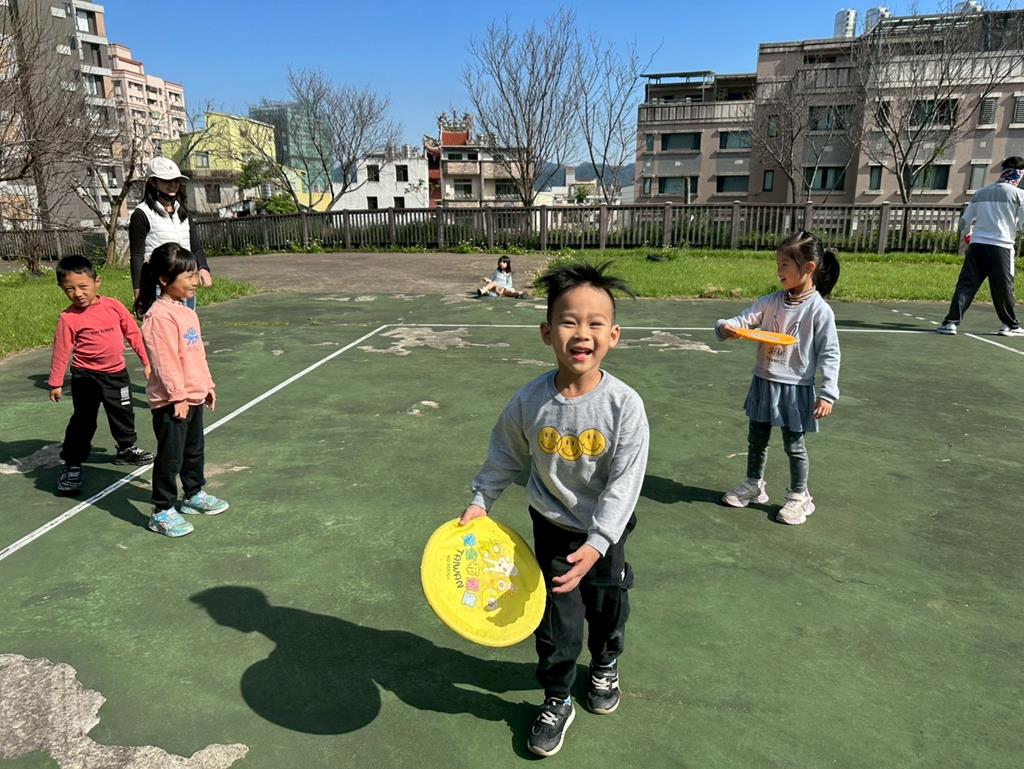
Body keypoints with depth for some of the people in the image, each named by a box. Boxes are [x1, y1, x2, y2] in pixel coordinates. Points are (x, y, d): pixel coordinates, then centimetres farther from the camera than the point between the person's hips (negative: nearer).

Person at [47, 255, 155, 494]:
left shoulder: (113, 306, -6)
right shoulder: (68, 318, -14)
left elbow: (133, 333, 3)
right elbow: (61, 351, -9)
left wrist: (146, 361, 6)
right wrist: (55, 382, -6)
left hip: (117, 373, 4)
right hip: (86, 376, -4)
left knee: (124, 414, 20)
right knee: (83, 421, 1)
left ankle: (126, 449, 41)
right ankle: (72, 465, 12)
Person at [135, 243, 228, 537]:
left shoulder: (186, 312, 10)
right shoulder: (159, 315, -19)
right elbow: (165, 360, -22)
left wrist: (207, 385, 19)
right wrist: (178, 396, -21)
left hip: (193, 396, 9)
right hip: (170, 402, -9)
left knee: (194, 450, 22)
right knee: (170, 456, 0)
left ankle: (194, 495, 39)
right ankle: (162, 512, 11)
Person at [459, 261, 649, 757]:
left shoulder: (624, 405, -24)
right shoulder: (529, 402, -19)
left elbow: (624, 483, -22)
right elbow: (506, 455, -1)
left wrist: (596, 545, -27)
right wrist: (480, 501, -2)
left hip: (606, 530, 0)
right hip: (553, 528, 0)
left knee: (608, 606, 22)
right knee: (556, 620, 6)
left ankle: (605, 665, 54)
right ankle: (557, 702, 32)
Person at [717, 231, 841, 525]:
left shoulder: (819, 310, -13)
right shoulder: (771, 301, 0)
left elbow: (829, 355, -12)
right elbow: (745, 319, -4)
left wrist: (828, 394, -15)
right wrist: (725, 327, -27)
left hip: (794, 388, -5)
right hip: (764, 382, 5)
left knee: (794, 445, 9)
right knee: (756, 439, 17)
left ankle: (799, 496, 27)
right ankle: (753, 485, 36)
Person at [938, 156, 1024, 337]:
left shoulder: (981, 192, 14)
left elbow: (965, 220, 20)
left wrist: (965, 233, 39)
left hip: (977, 245, 3)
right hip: (1001, 246, -3)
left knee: (966, 284, -1)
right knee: (1003, 288, 6)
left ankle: (951, 322, -14)